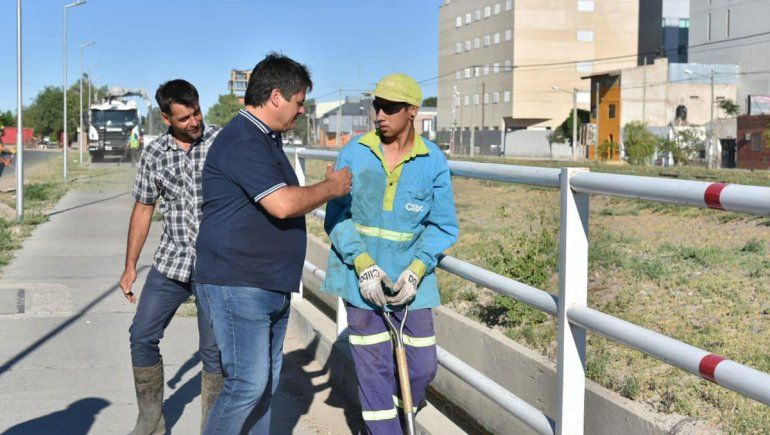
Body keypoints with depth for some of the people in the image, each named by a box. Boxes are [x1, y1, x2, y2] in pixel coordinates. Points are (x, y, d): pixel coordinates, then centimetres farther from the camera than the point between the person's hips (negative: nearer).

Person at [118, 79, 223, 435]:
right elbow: (143, 209, 12)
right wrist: (130, 266, 12)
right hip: (172, 259, 4)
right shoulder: (154, 154, 4)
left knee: (213, 348, 2)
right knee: (142, 335, 5)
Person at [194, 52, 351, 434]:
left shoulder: (267, 140, 18)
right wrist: (331, 187, -10)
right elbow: (282, 204, -24)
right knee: (248, 384, -12)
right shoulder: (241, 142, -16)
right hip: (236, 285, -10)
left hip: (272, 286, 10)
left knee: (266, 383, 13)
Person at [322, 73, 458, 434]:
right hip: (361, 275, 0)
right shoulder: (354, 152, -4)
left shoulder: (433, 161, -4)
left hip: (410, 277, 1)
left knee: (423, 365, 5)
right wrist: (364, 267, -15)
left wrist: (416, 270, -13)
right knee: (373, 367, 3)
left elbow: (443, 226, 1)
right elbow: (337, 216, -4)